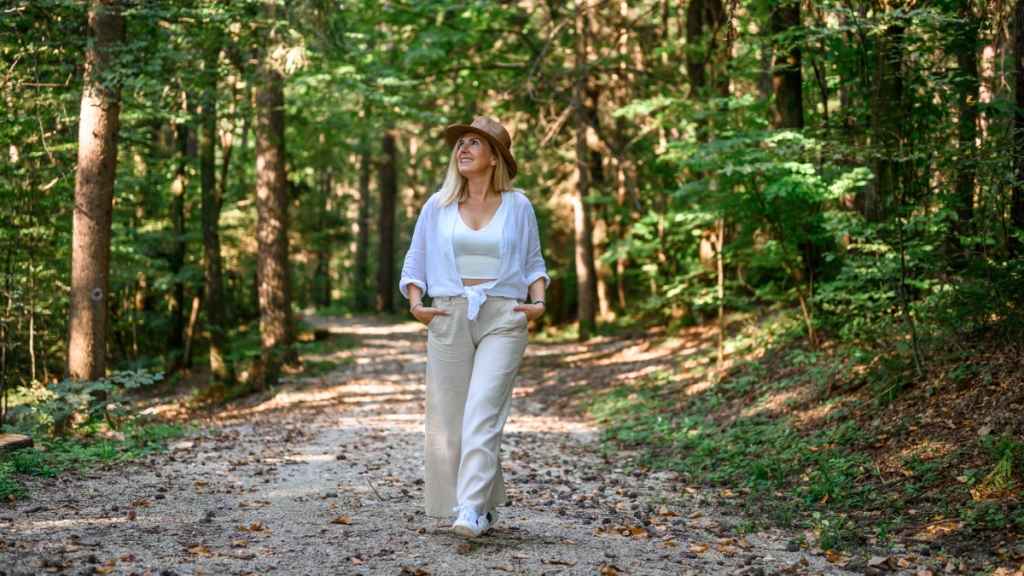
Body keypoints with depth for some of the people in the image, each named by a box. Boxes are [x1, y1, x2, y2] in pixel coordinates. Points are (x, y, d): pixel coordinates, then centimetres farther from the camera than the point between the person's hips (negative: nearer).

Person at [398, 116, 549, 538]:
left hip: (503, 318, -2)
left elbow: (533, 263, 15)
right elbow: (415, 263, 14)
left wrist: (538, 301, -2)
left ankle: (472, 510, -22)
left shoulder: (518, 206, 7)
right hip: (449, 317, 3)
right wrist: (416, 304, -2)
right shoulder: (437, 206, 9)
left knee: (483, 412, -16)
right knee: (449, 416, 1)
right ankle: (483, 503, 15)